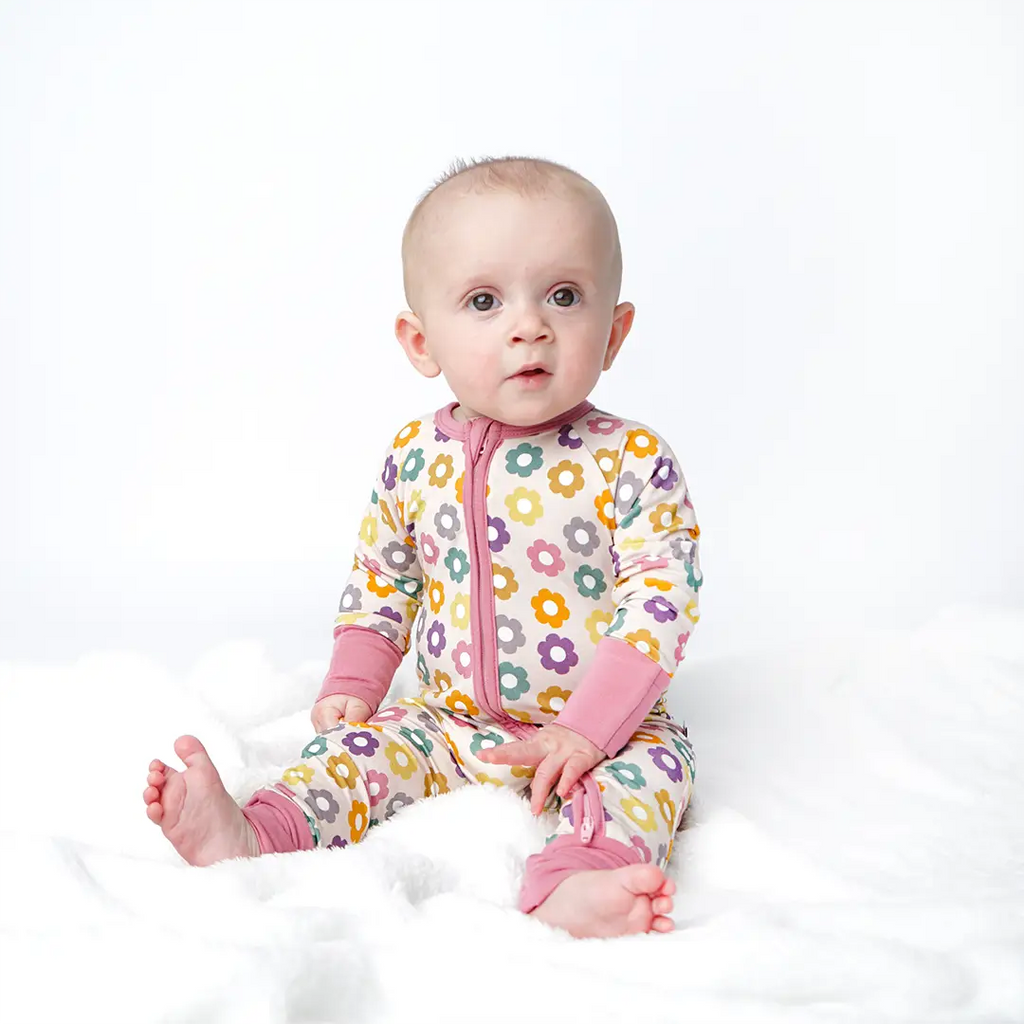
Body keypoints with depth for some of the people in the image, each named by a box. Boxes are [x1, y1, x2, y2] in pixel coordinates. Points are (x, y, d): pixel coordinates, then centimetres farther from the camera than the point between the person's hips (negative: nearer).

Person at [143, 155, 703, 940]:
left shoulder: (632, 463, -14)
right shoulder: (415, 460, -2)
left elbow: (659, 605, -17)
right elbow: (379, 581, 13)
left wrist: (585, 731, -24)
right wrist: (351, 686, 2)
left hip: (602, 730, -4)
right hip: (450, 724, 4)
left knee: (646, 766, -30)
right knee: (360, 747, -13)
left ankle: (573, 881, -54)